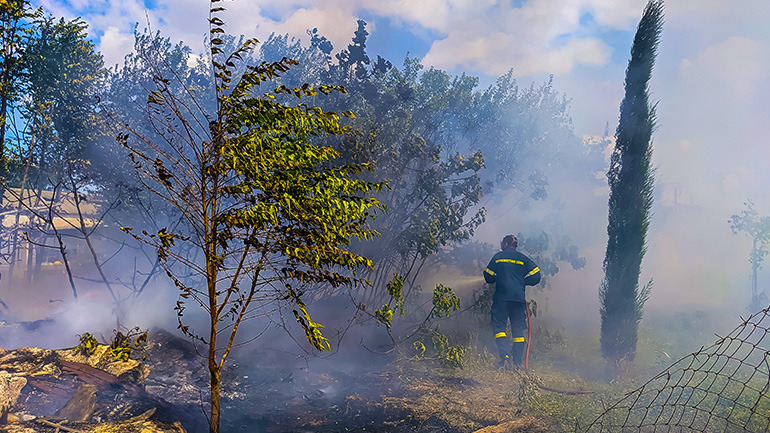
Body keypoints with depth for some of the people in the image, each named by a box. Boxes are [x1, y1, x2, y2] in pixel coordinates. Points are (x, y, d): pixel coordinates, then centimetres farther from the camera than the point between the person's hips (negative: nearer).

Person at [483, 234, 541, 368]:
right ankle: (517, 363, 5)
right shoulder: (523, 259, 12)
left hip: (502, 298, -2)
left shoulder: (498, 257, 8)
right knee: (518, 330, 8)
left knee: (499, 327, 1)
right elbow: (536, 276, 6)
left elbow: (488, 278, 9)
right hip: (519, 299, 2)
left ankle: (506, 355, -21)